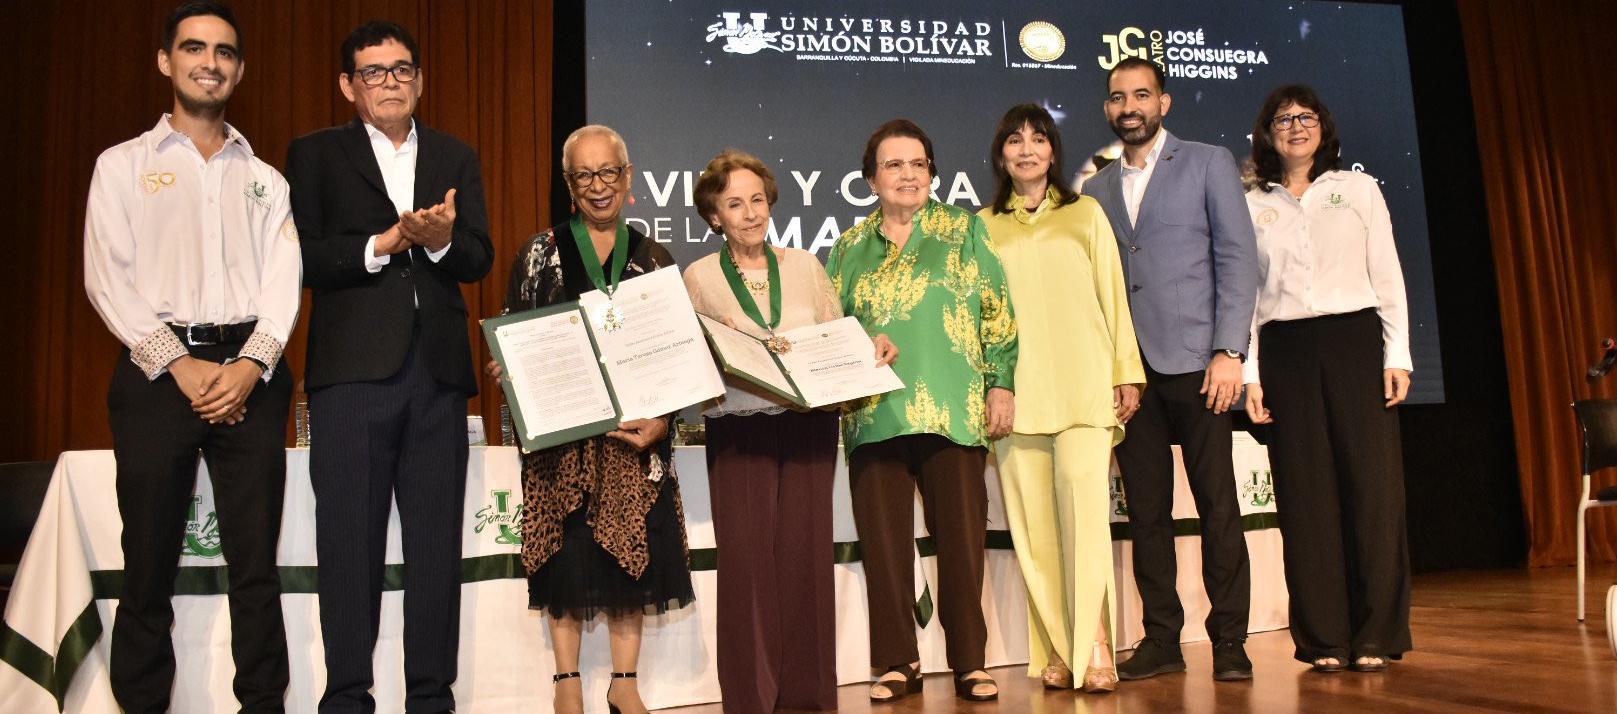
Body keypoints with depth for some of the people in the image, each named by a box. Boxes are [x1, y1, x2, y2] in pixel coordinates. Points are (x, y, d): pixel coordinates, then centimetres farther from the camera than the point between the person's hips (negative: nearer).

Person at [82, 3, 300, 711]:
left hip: (251, 377, 2)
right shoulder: (122, 165, 10)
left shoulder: (264, 179, 16)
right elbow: (109, 280, 0)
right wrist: (181, 366, -12)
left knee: (255, 560, 3)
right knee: (149, 561, 2)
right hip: (158, 372, -1)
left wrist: (251, 366, -11)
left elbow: (284, 280, 5)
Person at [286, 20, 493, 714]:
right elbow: (303, 259, -2)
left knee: (437, 541, 6)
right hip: (352, 368, -2)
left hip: (438, 370, 3)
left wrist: (439, 239, -15)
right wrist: (385, 243, -14)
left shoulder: (456, 158, 16)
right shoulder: (315, 155, 8)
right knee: (350, 543, 2)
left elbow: (478, 259, 5)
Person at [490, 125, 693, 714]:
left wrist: (661, 419, -8)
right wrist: (505, 370, -16)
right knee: (567, 550, 0)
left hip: (635, 429, 1)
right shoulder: (540, 254, 6)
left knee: (632, 550, 1)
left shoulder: (655, 260, 9)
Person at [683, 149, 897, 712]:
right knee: (747, 557, -4)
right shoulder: (699, 277, 5)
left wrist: (874, 347, -6)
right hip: (738, 432, -1)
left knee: (805, 554, 2)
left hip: (808, 426, 2)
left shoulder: (805, 266, 10)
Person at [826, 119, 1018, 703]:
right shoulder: (850, 247, 14)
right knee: (884, 542, 3)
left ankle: (969, 662, 13)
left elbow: (997, 312, 4)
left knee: (961, 538, 0)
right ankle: (897, 663, 15)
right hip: (874, 416, 2)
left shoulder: (964, 230, 8)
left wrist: (1001, 384, -2)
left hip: (953, 412, -2)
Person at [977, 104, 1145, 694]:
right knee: (1033, 524, 0)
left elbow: (1112, 296, 10)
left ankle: (1093, 647, -8)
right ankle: (1055, 650, 8)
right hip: (1015, 394, 1)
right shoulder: (984, 226, 14)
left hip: (1082, 389, -1)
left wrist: (1127, 372, 4)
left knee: (1085, 507, -13)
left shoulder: (1085, 213, 14)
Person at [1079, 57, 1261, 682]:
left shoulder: (1208, 163, 6)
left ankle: (1228, 641, 9)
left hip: (1193, 361, -3)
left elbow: (1237, 257, -1)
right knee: (1146, 510, 6)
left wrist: (1230, 351, -11)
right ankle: (1161, 639, 14)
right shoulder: (1094, 189, 17)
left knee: (1217, 505, 0)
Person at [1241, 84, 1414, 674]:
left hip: (1354, 342, 0)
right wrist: (1250, 373, -1)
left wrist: (1397, 355, -2)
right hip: (1285, 352, 0)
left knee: (1372, 484, -4)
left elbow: (1387, 275, 7)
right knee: (1306, 491, 0)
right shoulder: (1250, 206, 10)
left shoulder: (1358, 190, 11)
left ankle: (1376, 636, 6)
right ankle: (1324, 639, 8)